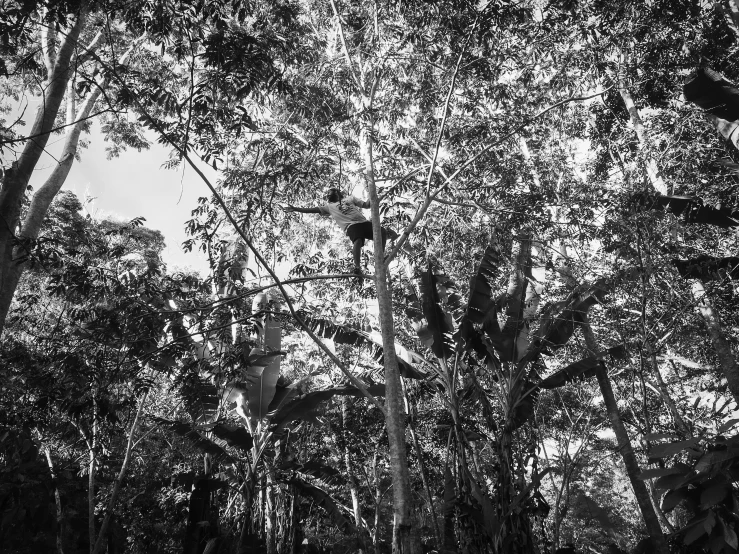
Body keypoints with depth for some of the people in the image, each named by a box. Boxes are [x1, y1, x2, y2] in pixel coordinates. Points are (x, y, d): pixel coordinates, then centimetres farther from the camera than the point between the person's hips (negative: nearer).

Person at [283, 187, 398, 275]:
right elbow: (312, 209, 19)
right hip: (351, 226, -3)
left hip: (363, 222, 3)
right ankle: (357, 266, -34)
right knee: (357, 241, -34)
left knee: (382, 232, -15)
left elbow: (366, 205, 24)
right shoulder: (329, 206, 24)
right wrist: (295, 209, 13)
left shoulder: (349, 198, 28)